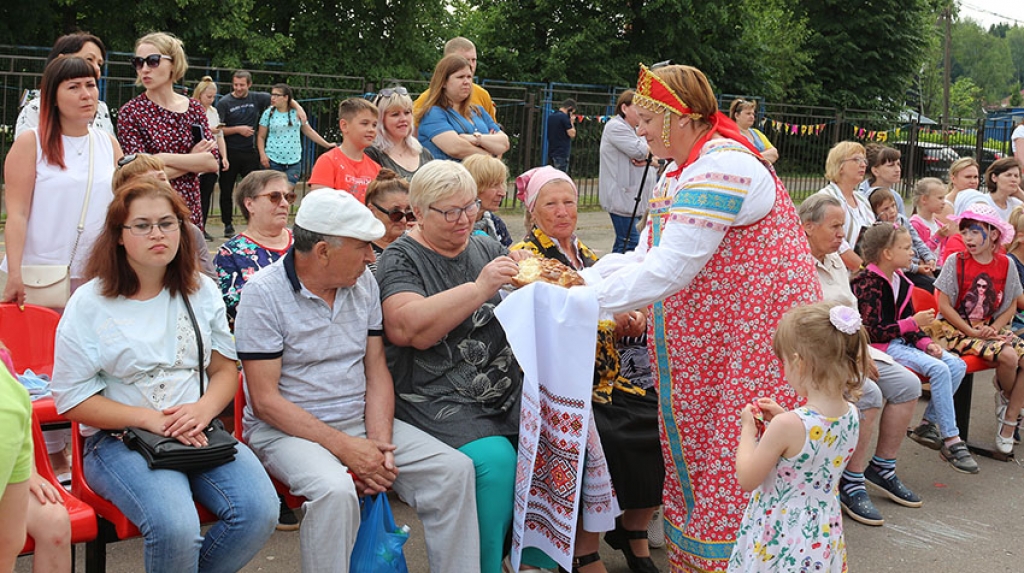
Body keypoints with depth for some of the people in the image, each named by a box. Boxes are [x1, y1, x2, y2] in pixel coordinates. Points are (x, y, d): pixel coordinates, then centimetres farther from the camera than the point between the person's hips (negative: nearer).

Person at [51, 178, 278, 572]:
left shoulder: (202, 292, 10)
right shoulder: (89, 304, -1)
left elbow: (225, 368, 11)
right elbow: (72, 400, -4)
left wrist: (204, 409, -11)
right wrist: (149, 419, -15)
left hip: (199, 433, 4)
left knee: (259, 511, -22)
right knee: (175, 527, -32)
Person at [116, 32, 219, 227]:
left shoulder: (194, 109, 6)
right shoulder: (130, 112, -5)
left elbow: (212, 162, -5)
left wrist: (164, 158, -15)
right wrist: (193, 160, -8)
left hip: (190, 210, 3)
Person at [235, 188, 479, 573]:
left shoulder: (364, 283, 5)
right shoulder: (264, 294, -12)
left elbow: (376, 371, 7)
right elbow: (265, 400, -15)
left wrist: (380, 445, -10)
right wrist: (344, 447, -21)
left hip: (360, 419, 6)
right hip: (287, 428, -5)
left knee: (455, 469, -12)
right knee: (334, 490, -36)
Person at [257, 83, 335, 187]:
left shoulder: (297, 112, 5)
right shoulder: (268, 113, 2)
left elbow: (309, 131, 13)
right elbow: (261, 136, 5)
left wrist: (327, 145, 12)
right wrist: (263, 154, -9)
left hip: (293, 162, 1)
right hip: (273, 161, -1)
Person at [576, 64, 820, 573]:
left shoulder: (721, 168, -20)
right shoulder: (681, 173, 14)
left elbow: (667, 271, -25)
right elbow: (644, 258, 11)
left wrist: (585, 298, -19)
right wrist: (580, 279, -2)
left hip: (751, 347, -10)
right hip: (706, 347, 10)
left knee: (737, 475, -1)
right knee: (697, 462, 14)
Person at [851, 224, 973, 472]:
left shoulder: (901, 280, 11)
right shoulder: (867, 283, -15)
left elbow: (909, 320, 16)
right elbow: (873, 332, -20)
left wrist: (925, 343, -2)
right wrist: (913, 323, -20)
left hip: (902, 341, 9)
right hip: (882, 347, -9)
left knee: (957, 365, -6)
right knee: (938, 368, -24)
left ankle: (928, 424, -1)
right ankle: (951, 441, -18)